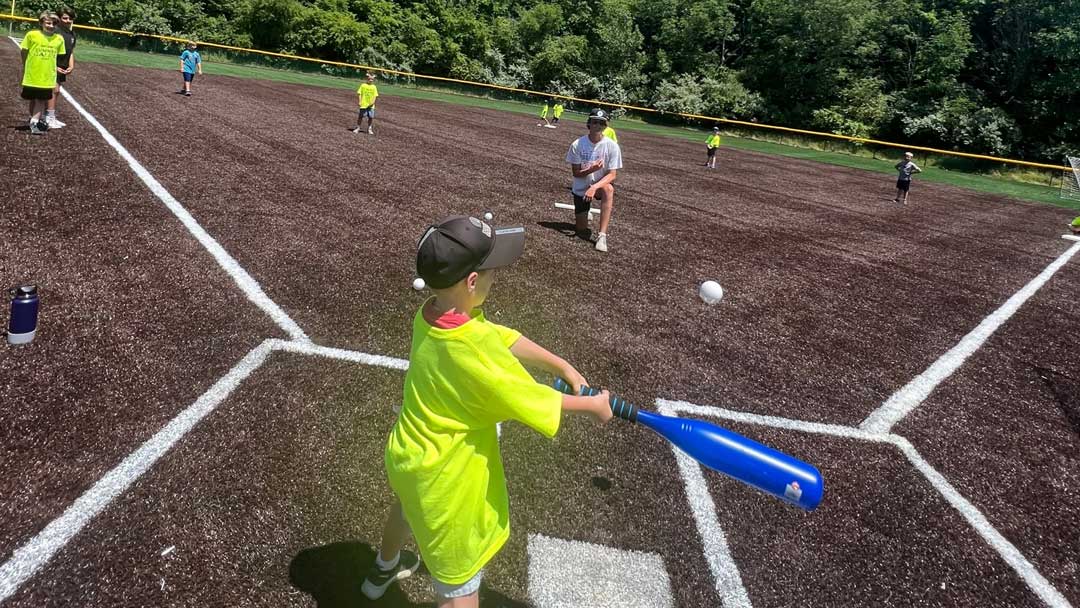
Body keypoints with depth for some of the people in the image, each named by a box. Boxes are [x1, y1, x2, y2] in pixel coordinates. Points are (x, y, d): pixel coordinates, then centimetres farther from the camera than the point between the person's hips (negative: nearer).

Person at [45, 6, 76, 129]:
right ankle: (50, 118, -7)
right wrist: (54, 67, -17)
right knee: (54, 90, -10)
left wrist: (71, 66, 4)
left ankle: (51, 117, 22)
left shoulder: (72, 34, 11)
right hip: (53, 66, -8)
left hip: (63, 68, 8)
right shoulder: (55, 32, -13)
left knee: (56, 92, 13)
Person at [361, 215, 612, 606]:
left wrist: (564, 368, -7)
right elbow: (532, 402, -22)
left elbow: (505, 339, -3)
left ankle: (384, 570, 71)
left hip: (408, 457, 9)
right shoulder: (474, 350, -35)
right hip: (446, 481, -9)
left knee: (408, 509, 40)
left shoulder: (431, 316, -11)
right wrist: (592, 406, -6)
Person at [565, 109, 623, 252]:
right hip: (581, 188, 1)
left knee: (608, 189, -39)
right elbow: (575, 173, -10)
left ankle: (602, 235, -37)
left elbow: (612, 174, -17)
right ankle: (583, 215, 39)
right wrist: (591, 169, -31)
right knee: (582, 230, 0)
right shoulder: (577, 144, -13)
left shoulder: (612, 146, -15)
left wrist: (594, 187, -33)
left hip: (601, 183, -1)